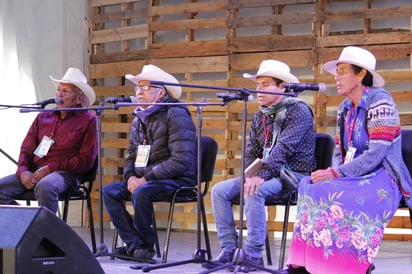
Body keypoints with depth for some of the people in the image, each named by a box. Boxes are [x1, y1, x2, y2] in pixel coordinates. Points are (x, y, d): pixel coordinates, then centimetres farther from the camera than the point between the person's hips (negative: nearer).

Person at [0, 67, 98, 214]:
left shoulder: (88, 120, 4)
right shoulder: (43, 116, 20)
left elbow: (86, 160, -4)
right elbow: (26, 150, 17)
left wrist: (50, 168, -11)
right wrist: (23, 171, -6)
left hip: (66, 173, -5)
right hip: (35, 171, 6)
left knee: (45, 186, -39)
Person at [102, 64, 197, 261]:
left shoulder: (176, 116, -13)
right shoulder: (138, 120, 15)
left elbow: (181, 160, -21)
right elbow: (132, 155, 19)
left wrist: (146, 178, -21)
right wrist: (130, 176, -4)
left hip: (177, 180, -8)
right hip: (143, 179, 8)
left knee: (141, 193, -33)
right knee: (110, 191, -11)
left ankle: (147, 245, -12)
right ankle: (134, 245, -16)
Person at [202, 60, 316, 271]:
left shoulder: (298, 111, -11)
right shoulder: (260, 116, 14)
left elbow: (284, 148, -22)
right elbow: (251, 152, 13)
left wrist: (261, 175, -29)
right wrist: (251, 174, -7)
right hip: (269, 174, 8)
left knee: (254, 191, -34)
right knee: (220, 190, -8)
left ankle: (253, 254, -26)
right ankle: (228, 250, -8)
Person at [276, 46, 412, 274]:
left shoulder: (379, 101, -12)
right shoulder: (345, 108, 12)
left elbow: (377, 153, -21)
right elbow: (339, 151, 14)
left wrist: (337, 174, -23)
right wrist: (333, 173, -9)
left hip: (381, 179, -7)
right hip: (354, 179, 7)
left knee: (339, 198, -32)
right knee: (310, 188, -17)